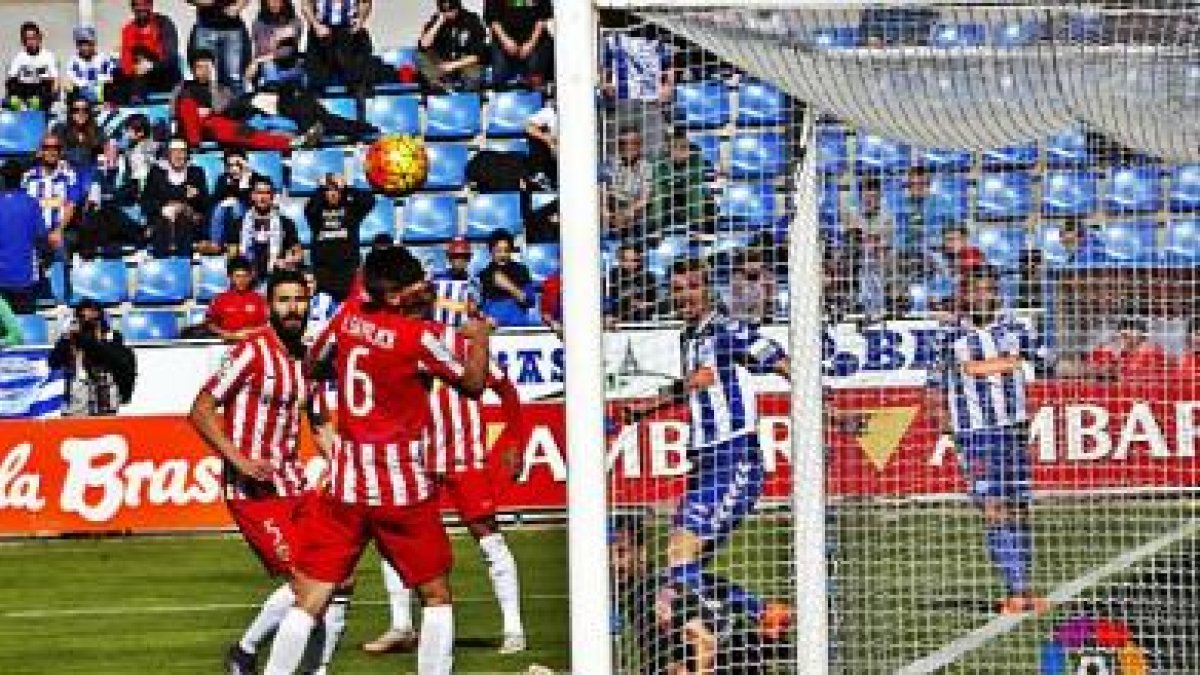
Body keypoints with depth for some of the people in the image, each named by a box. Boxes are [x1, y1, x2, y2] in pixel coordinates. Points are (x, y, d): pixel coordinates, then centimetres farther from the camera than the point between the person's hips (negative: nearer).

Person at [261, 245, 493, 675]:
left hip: (345, 484, 4)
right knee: (437, 595, 12)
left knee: (308, 602, 4)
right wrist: (479, 336, 18)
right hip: (403, 489, -4)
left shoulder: (348, 315, 0)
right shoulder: (419, 336, -14)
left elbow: (311, 362, 18)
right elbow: (473, 383, 0)